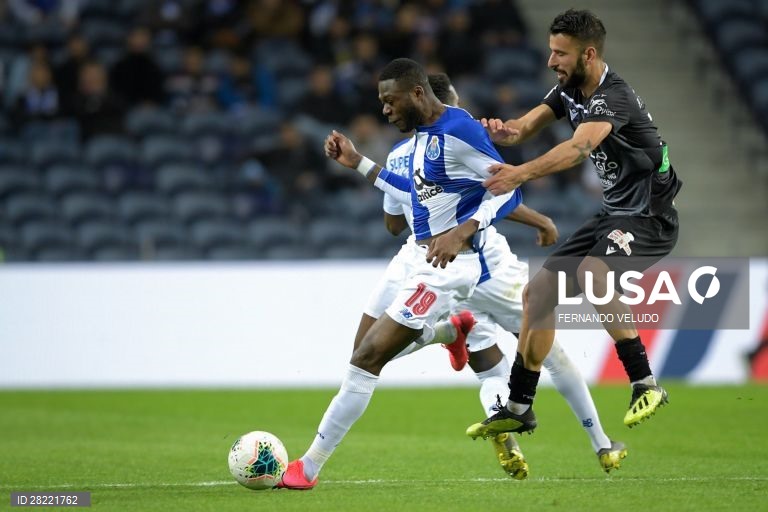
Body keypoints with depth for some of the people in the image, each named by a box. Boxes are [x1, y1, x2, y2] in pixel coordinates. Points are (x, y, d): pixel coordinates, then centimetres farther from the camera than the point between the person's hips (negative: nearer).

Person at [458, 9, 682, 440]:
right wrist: (503, 130, -27)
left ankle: (646, 384, -27)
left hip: (650, 216, -10)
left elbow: (579, 147, -42)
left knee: (590, 273, -36)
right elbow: (525, 128, -1)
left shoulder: (613, 97, -25)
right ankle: (519, 409, 20)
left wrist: (523, 174, -56)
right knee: (540, 291, 8)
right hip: (614, 213, 10)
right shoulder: (570, 90, 4)